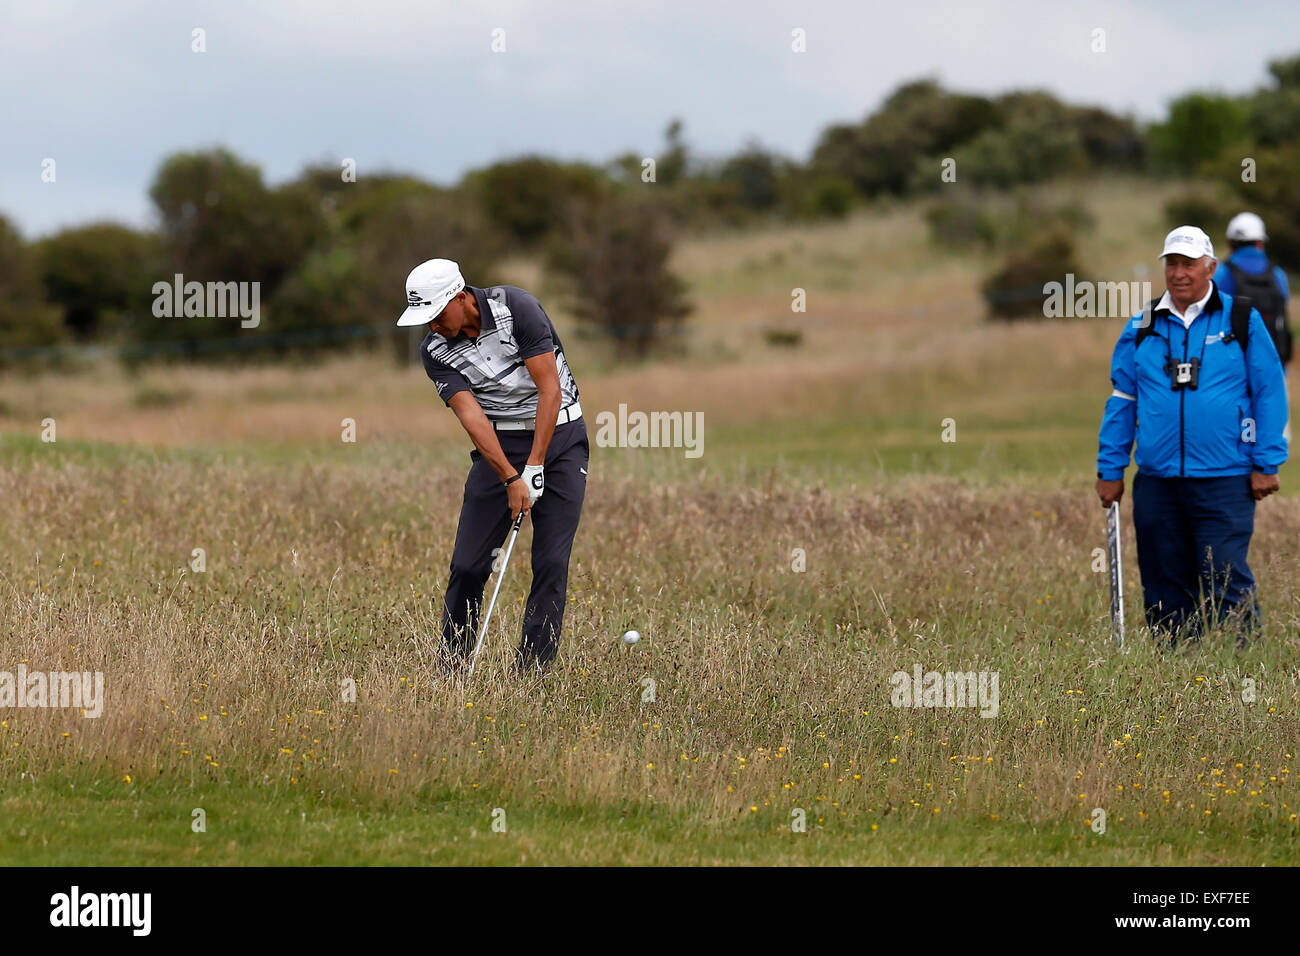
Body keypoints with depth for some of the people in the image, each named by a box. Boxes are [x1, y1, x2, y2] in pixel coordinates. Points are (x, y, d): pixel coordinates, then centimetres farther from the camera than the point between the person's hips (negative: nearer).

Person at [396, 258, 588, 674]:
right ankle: (451, 669, 4)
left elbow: (549, 389, -17)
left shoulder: (516, 307, -17)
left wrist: (535, 467, -19)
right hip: (499, 444, 3)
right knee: (468, 564, -5)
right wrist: (511, 479, -25)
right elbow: (471, 417, -14)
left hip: (558, 435, -3)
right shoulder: (435, 351, -6)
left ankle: (531, 672, -6)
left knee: (552, 562, -9)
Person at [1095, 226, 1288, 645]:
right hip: (1157, 481, 3)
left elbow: (1269, 394, 4)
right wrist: (1110, 470, 10)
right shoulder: (1142, 328, 10)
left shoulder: (1242, 322, 3)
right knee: (1165, 591, 7)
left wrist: (1266, 465, -2)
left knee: (1225, 583, -8)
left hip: (1225, 481, -3)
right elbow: (1121, 401, 15)